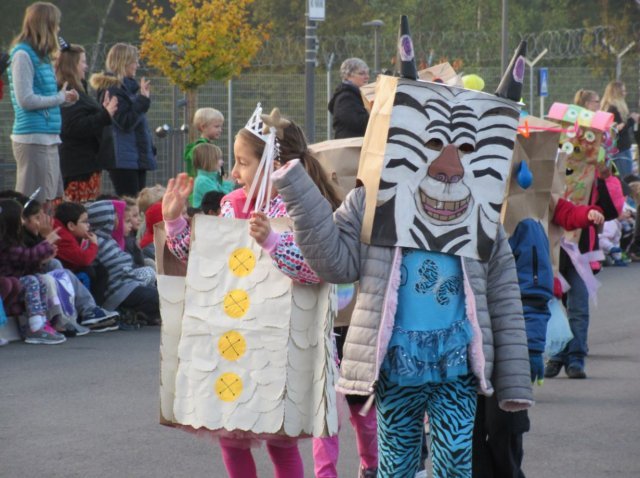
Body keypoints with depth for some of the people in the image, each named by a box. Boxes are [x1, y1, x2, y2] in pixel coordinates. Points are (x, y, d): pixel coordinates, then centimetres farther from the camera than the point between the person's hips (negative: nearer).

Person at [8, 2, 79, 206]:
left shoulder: (41, 56, 17)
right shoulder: (23, 55, -10)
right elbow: (25, 100, -16)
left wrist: (64, 96, 4)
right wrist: (60, 98, -7)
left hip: (49, 139, 9)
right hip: (32, 140, -9)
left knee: (47, 201, 8)